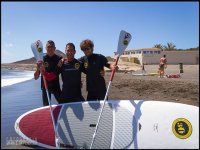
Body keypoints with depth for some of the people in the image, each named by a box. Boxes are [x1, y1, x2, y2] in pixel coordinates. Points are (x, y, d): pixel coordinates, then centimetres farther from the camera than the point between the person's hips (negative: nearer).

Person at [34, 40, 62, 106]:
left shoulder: (59, 59, -4)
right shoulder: (42, 59, -4)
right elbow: (36, 77, -6)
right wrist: (38, 68, -23)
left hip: (56, 86, 0)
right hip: (45, 86, 0)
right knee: (46, 106, 9)